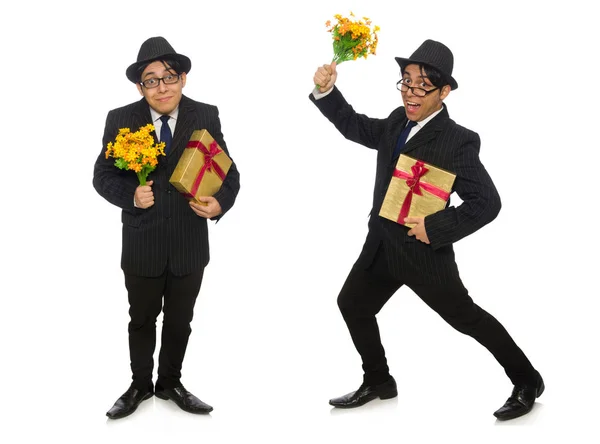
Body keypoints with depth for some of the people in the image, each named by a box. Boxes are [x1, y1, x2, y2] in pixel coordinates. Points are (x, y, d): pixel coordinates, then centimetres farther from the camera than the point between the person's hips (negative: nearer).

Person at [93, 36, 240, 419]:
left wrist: (220, 202, -22)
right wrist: (130, 195, -22)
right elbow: (103, 175, -3)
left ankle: (170, 383, 39)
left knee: (180, 321, 17)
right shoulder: (121, 120, -7)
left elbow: (228, 172, -2)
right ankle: (141, 385, 38)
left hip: (190, 244, 1)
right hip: (142, 245, -1)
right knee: (142, 320, 17)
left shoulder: (206, 116, -5)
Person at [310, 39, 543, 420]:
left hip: (423, 251, -7)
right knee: (353, 304, 16)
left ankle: (527, 381, 23)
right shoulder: (397, 122, 0)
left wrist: (436, 228, -24)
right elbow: (355, 127, 13)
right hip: (382, 246, 8)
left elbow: (487, 203, -21)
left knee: (467, 317, 5)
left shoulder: (458, 141, -21)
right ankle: (378, 382, 34)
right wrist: (326, 91, -3)